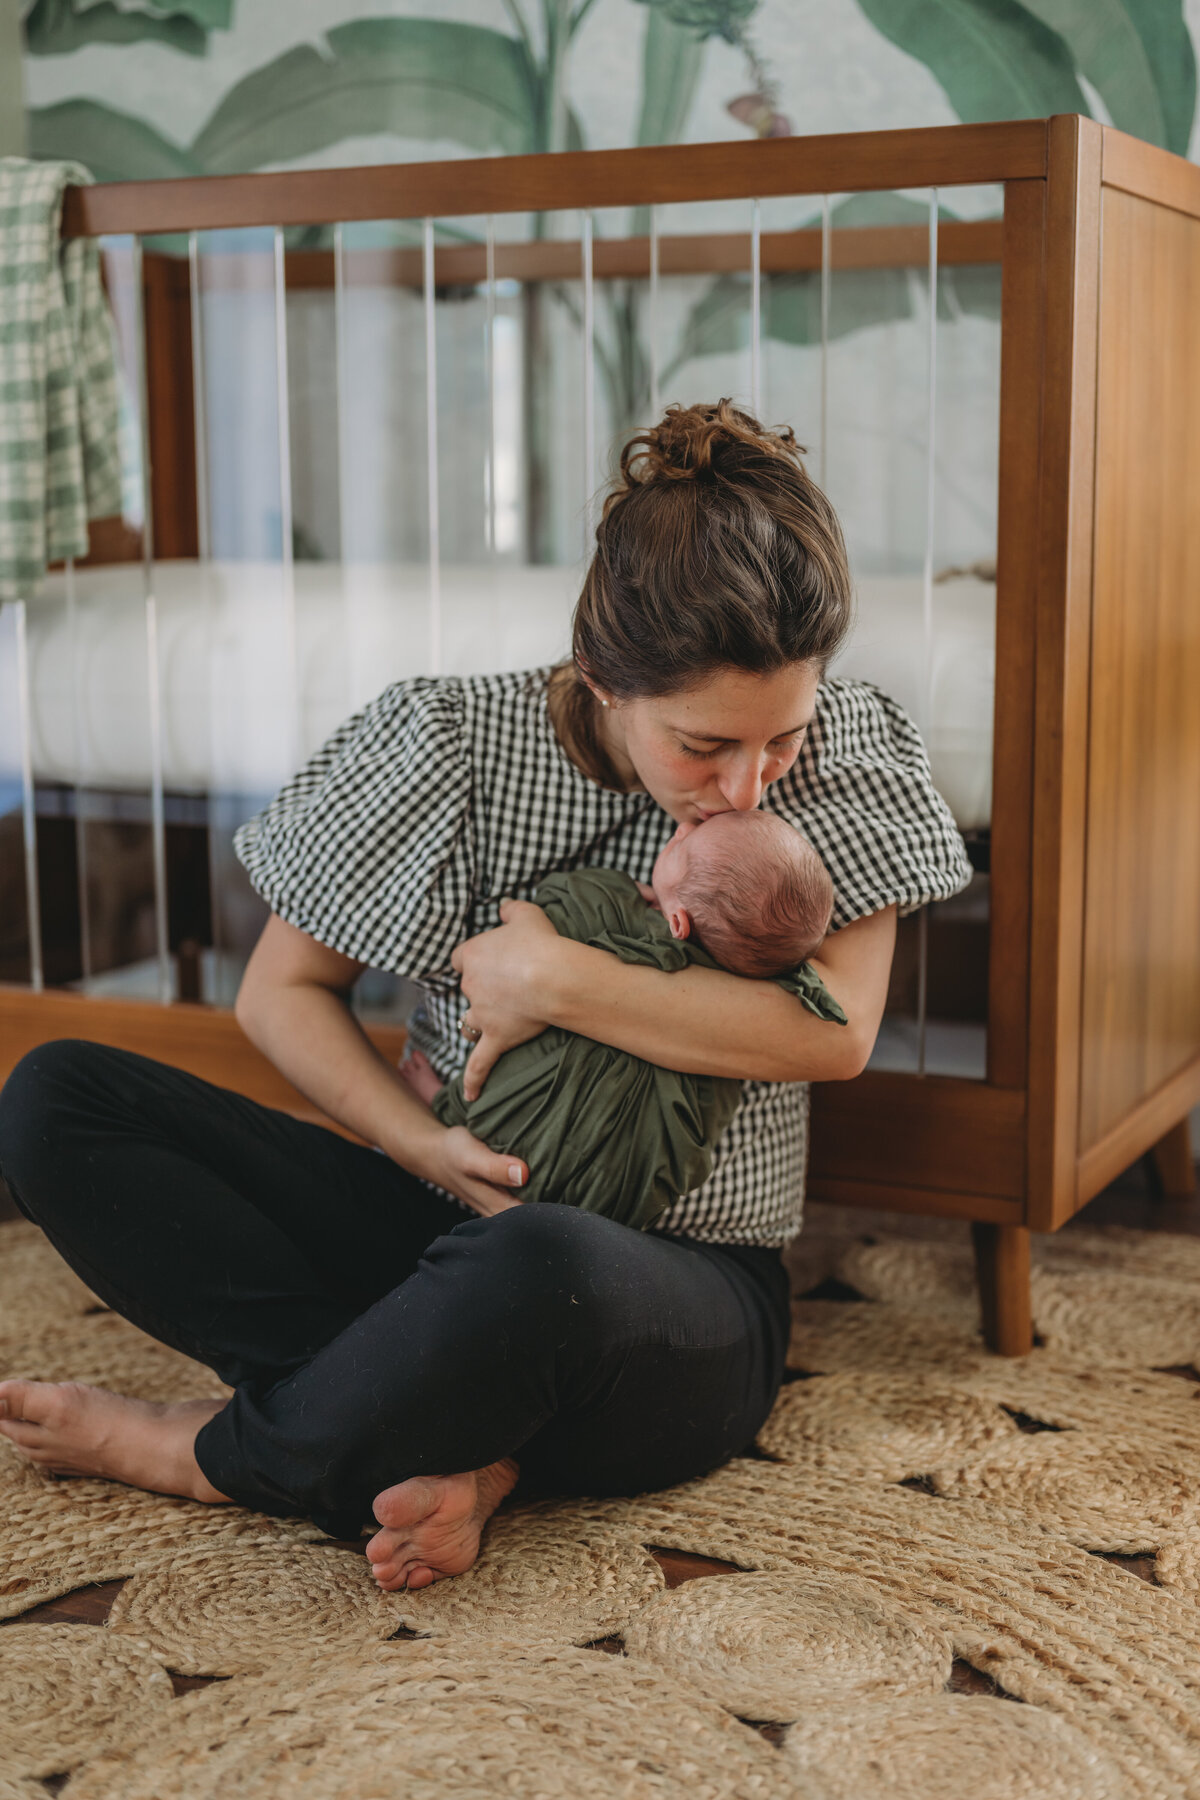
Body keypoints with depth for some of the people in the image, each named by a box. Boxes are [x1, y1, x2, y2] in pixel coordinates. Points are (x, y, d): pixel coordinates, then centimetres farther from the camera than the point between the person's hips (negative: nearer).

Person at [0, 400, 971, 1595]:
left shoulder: (844, 753, -6)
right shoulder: (456, 743, -6)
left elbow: (836, 1032, -17)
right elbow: (279, 991, 1)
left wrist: (555, 981, -20)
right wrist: (423, 1146, -15)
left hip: (685, 1291, -3)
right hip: (453, 1225, 3)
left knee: (540, 1264, -43)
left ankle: (212, 1456, -12)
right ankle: (457, 1442, -23)